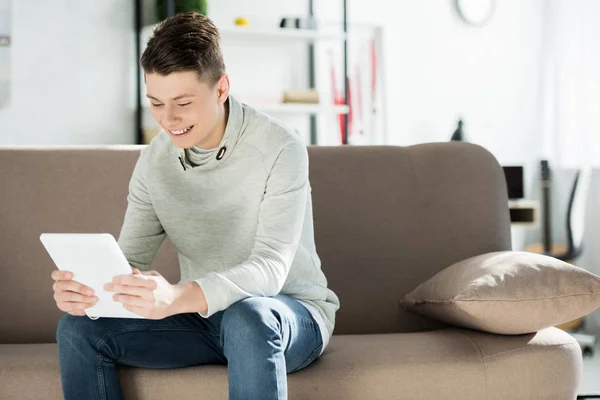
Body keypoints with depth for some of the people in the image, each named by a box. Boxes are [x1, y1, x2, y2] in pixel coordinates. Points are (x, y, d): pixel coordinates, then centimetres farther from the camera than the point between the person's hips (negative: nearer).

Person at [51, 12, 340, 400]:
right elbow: (130, 259, -1)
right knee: (78, 327, -14)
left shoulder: (280, 149, -19)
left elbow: (270, 269, -28)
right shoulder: (155, 159, -1)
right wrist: (85, 287, -26)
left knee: (246, 318, -40)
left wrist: (176, 298, -47)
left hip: (292, 313, -5)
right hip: (202, 314, 5)